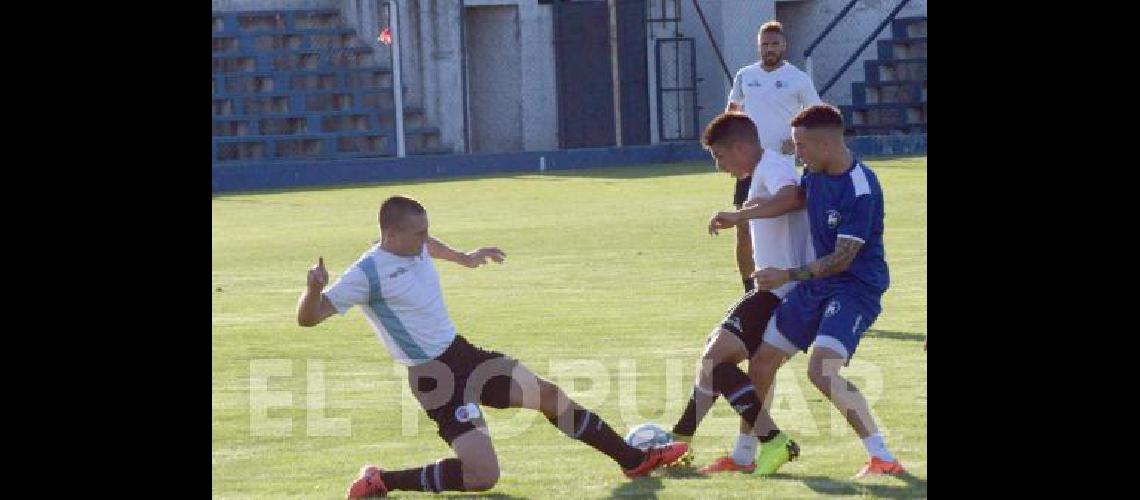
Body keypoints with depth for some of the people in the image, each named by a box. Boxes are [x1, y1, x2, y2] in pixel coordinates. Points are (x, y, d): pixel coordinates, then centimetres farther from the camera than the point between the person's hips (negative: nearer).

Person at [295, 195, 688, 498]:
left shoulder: (413, 246, 2)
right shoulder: (367, 274, -22)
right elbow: (308, 317, -25)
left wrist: (463, 258, 40)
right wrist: (314, 288, -45)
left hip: (461, 354, 9)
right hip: (433, 378, -9)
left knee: (548, 393, 9)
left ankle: (634, 459, 24)